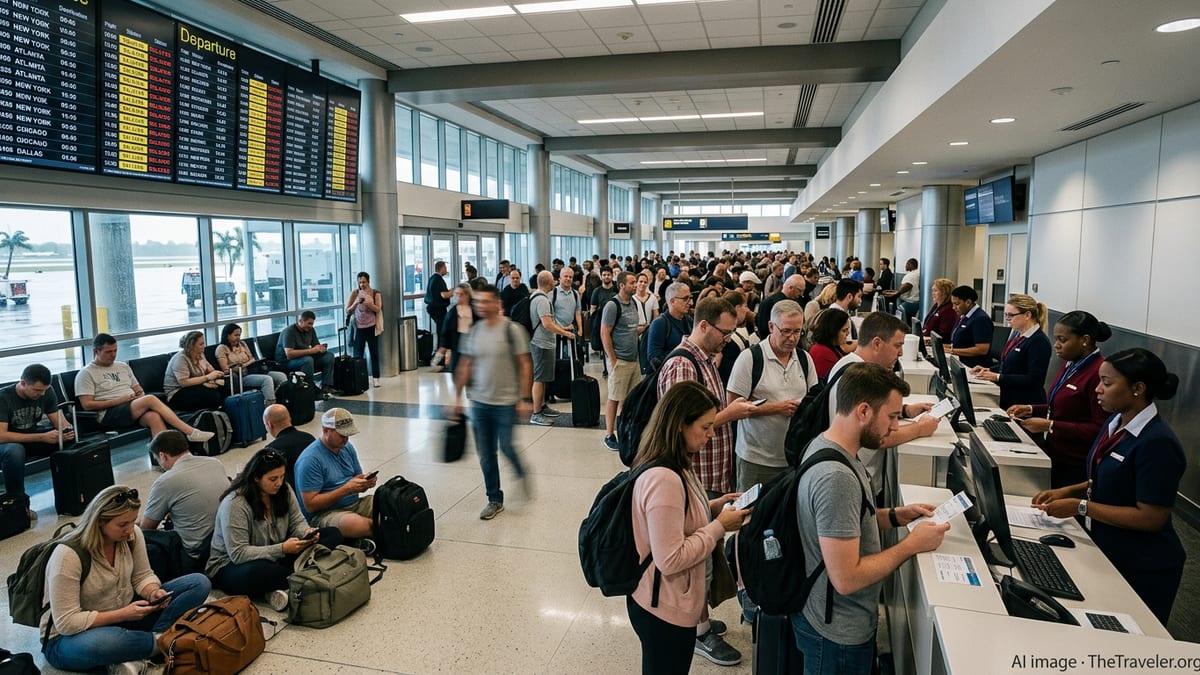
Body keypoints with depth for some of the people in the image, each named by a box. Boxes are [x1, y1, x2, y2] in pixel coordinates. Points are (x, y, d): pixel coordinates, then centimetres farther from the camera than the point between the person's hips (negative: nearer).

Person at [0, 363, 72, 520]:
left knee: (70, 440, -22)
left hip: (32, 439, 5)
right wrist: (42, 437, -39)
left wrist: (67, 430, -30)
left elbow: (58, 420, -6)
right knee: (15, 451, -40)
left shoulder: (47, 392, -8)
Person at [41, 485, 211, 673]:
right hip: (70, 637, -6)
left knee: (199, 583, -10)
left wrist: (154, 593, -18)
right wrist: (123, 614, -29)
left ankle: (135, 656, -22)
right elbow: (67, 622, -24)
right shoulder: (68, 555, -25)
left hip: (124, 615, 7)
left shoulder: (132, 534, -8)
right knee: (100, 643, -45)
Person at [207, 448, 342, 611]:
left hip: (275, 558, 7)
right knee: (257, 573, -45)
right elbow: (238, 553, -26)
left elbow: (297, 522, 5)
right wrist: (282, 549, -32)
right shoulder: (234, 504, -22)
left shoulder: (283, 490, -3)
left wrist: (307, 533, -20)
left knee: (333, 535, -8)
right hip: (231, 565, -7)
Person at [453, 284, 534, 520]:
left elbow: (525, 365, -8)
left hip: (506, 402, -4)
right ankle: (494, 499, 23)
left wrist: (524, 398, -12)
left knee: (506, 448, 0)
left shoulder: (511, 330, -9)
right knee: (485, 454, 8)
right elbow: (465, 366, 12)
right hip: (479, 402, 5)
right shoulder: (473, 332, 5)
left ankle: (521, 473, 34)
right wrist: (458, 397, 10)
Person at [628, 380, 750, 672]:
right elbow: (671, 560, -29)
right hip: (664, 610, -9)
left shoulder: (671, 466, 2)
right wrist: (719, 526, -20)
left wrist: (712, 507, 2)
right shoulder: (664, 478, -30)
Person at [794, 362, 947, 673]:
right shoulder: (837, 477, -32)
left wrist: (896, 515, 2)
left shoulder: (825, 445, -1)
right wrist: (912, 544, -19)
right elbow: (846, 578, -31)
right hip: (839, 634, -9)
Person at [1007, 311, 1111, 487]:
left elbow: (1100, 429, -20)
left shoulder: (1099, 373, -19)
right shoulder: (1071, 364, 9)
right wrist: (1031, 409, 7)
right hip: (1054, 456, 8)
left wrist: (1050, 426, -22)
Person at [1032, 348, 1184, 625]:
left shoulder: (1157, 443, -25)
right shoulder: (1116, 423, 1)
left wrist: (1080, 507, -23)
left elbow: (1151, 518, -24)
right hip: (1106, 551, 7)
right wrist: (1068, 491, -1)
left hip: (1142, 570, -7)